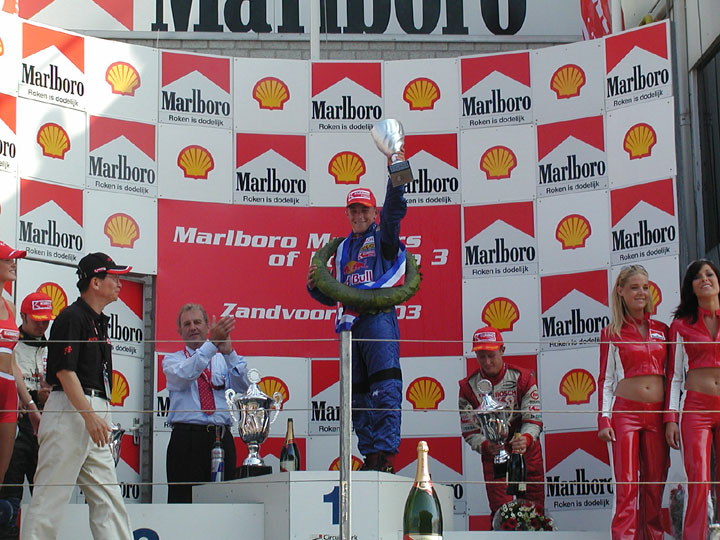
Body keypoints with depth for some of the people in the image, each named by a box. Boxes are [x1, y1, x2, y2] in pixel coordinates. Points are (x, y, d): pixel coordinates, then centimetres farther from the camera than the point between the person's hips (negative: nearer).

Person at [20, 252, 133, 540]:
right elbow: (65, 371, -16)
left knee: (108, 496, 6)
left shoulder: (99, 321, 19)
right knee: (51, 495, -8)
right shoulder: (72, 317, -9)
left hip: (94, 413, 10)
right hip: (70, 410, -10)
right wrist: (90, 416, -22)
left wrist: (102, 419, 17)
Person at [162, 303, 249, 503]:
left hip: (222, 439, 2)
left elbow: (242, 386, -2)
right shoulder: (171, 360, 13)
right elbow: (183, 375, -11)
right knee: (183, 501, -8)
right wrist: (212, 344, -21)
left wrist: (228, 351, -17)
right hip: (186, 439, -2)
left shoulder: (223, 360, 17)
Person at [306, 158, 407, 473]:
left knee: (385, 390, -15)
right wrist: (314, 285, 5)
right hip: (351, 322, 7)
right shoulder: (343, 249, 24)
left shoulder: (382, 238, 8)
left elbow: (394, 210, -13)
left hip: (379, 319, -7)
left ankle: (385, 454, -20)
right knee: (359, 395, 5)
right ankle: (369, 456, 9)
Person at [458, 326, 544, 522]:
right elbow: (470, 432, -4)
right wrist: (486, 446, -26)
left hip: (527, 450, 0)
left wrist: (526, 438, -31)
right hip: (493, 454, 0)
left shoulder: (523, 378, -5)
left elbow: (534, 419, -9)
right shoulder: (468, 387, -4)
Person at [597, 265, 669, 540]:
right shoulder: (612, 333, 4)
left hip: (657, 414, 3)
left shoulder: (661, 330, 13)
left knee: (656, 484, 4)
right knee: (627, 486, -7)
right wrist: (603, 419, -4)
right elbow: (605, 379, 4)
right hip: (626, 412, -3)